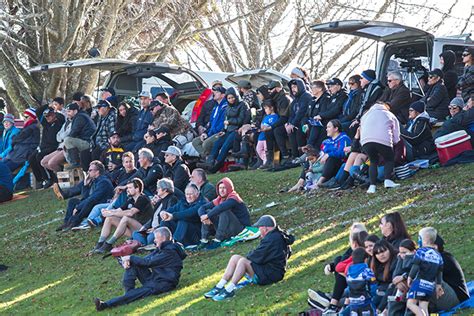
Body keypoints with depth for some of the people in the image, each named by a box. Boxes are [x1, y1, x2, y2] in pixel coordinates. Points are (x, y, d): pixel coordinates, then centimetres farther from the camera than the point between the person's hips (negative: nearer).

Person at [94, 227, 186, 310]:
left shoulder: (170, 252, -16)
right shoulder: (162, 249, 16)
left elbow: (148, 262, -19)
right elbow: (145, 260, 10)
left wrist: (130, 258, -8)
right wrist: (128, 260, -9)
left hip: (163, 284, -10)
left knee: (139, 293, -31)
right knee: (132, 264, 0)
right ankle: (128, 291, -17)